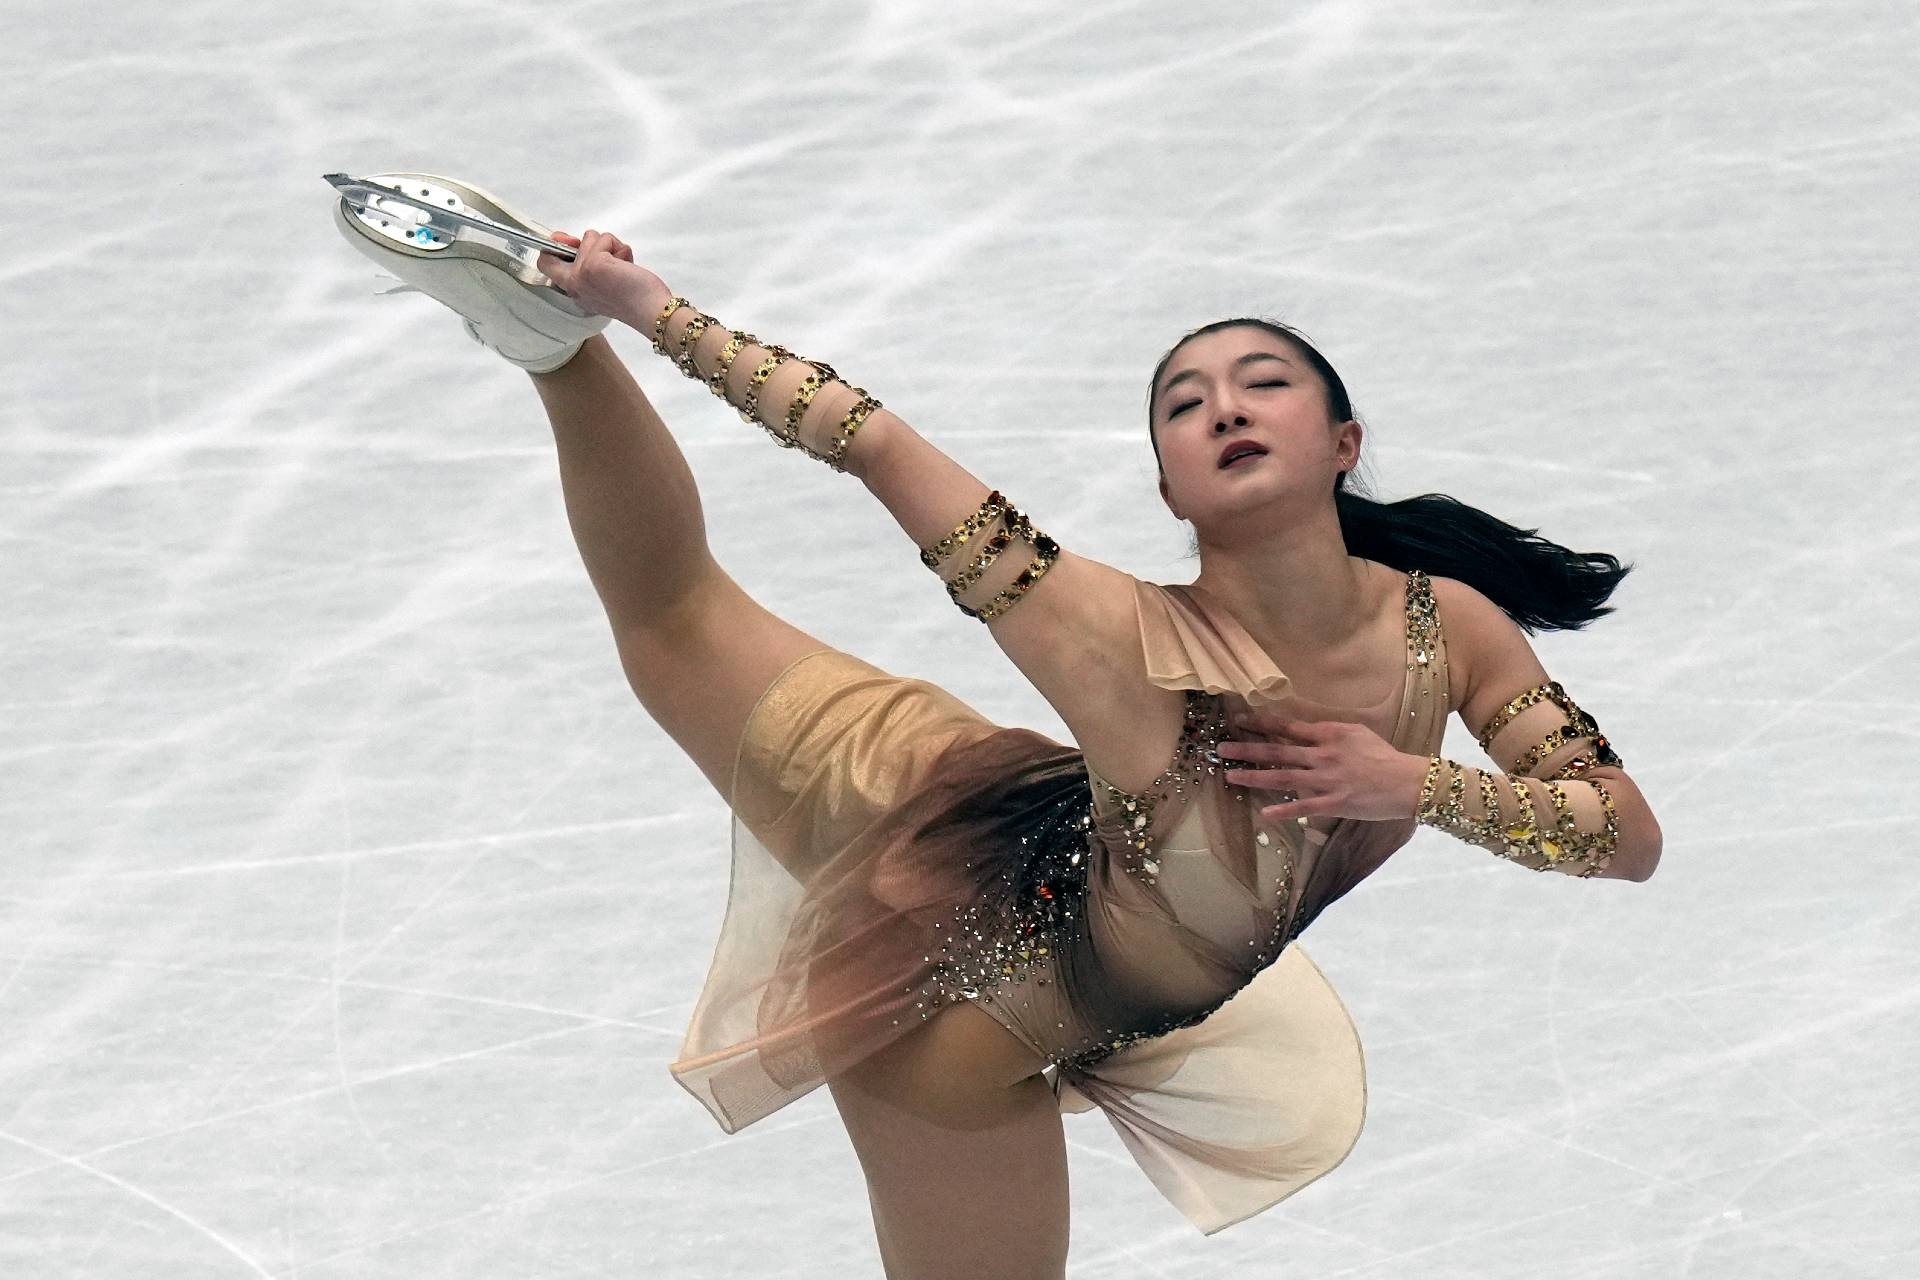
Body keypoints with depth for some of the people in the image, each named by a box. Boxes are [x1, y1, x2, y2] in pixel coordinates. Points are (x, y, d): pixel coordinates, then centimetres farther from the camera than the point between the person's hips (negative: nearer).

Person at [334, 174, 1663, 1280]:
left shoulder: (1452, 629, -24)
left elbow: (1630, 834, -17)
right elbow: (875, 442, -33)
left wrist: (1418, 786, -32)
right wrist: (648, 311, -33)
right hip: (952, 897, -4)